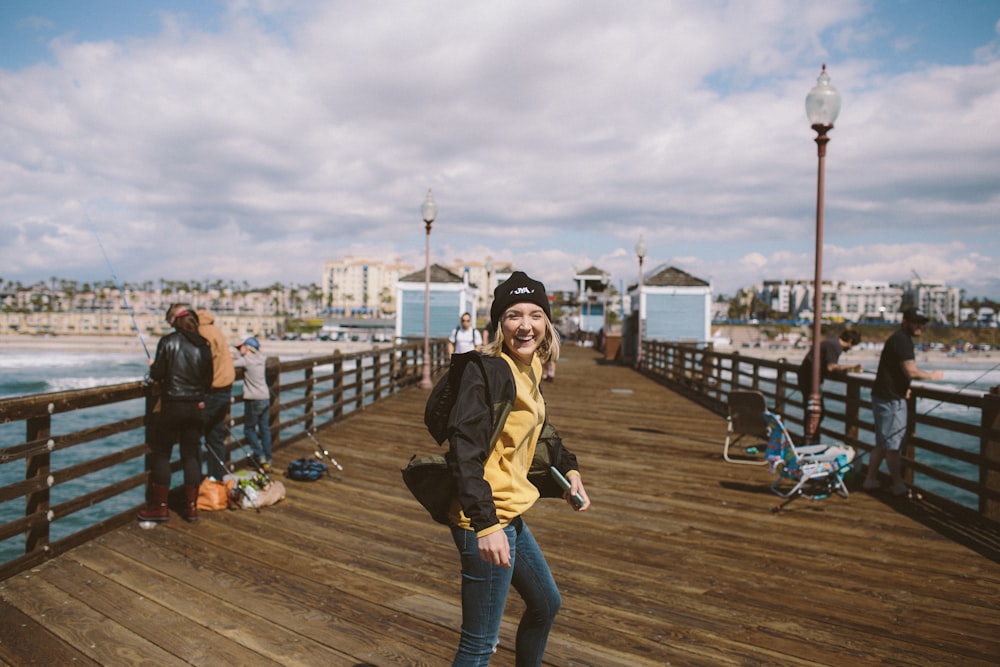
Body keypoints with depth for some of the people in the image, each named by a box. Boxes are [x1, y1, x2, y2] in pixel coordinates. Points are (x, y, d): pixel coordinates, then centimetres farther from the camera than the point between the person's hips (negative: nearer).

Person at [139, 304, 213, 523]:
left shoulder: (167, 342, -9)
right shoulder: (204, 346, 3)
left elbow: (157, 375, -8)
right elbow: (208, 379, 7)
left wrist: (152, 366, 13)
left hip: (172, 405, -4)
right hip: (196, 407, 4)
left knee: (161, 454, 8)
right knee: (191, 455, 10)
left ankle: (160, 507, 13)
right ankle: (191, 506, 14)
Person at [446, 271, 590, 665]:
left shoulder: (528, 369, 8)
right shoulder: (491, 370, -20)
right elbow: (465, 448, -27)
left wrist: (568, 470, 13)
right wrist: (486, 524, -31)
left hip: (509, 518, 10)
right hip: (485, 524, -10)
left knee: (546, 604, 28)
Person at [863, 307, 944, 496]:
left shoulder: (902, 339, 17)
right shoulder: (901, 340, -16)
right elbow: (911, 372, -23)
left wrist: (903, 388, 16)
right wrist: (932, 375, -7)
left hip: (890, 397, 11)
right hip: (890, 400, -11)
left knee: (883, 443, 15)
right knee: (892, 445, -1)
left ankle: (870, 480, 20)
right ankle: (899, 486, 8)